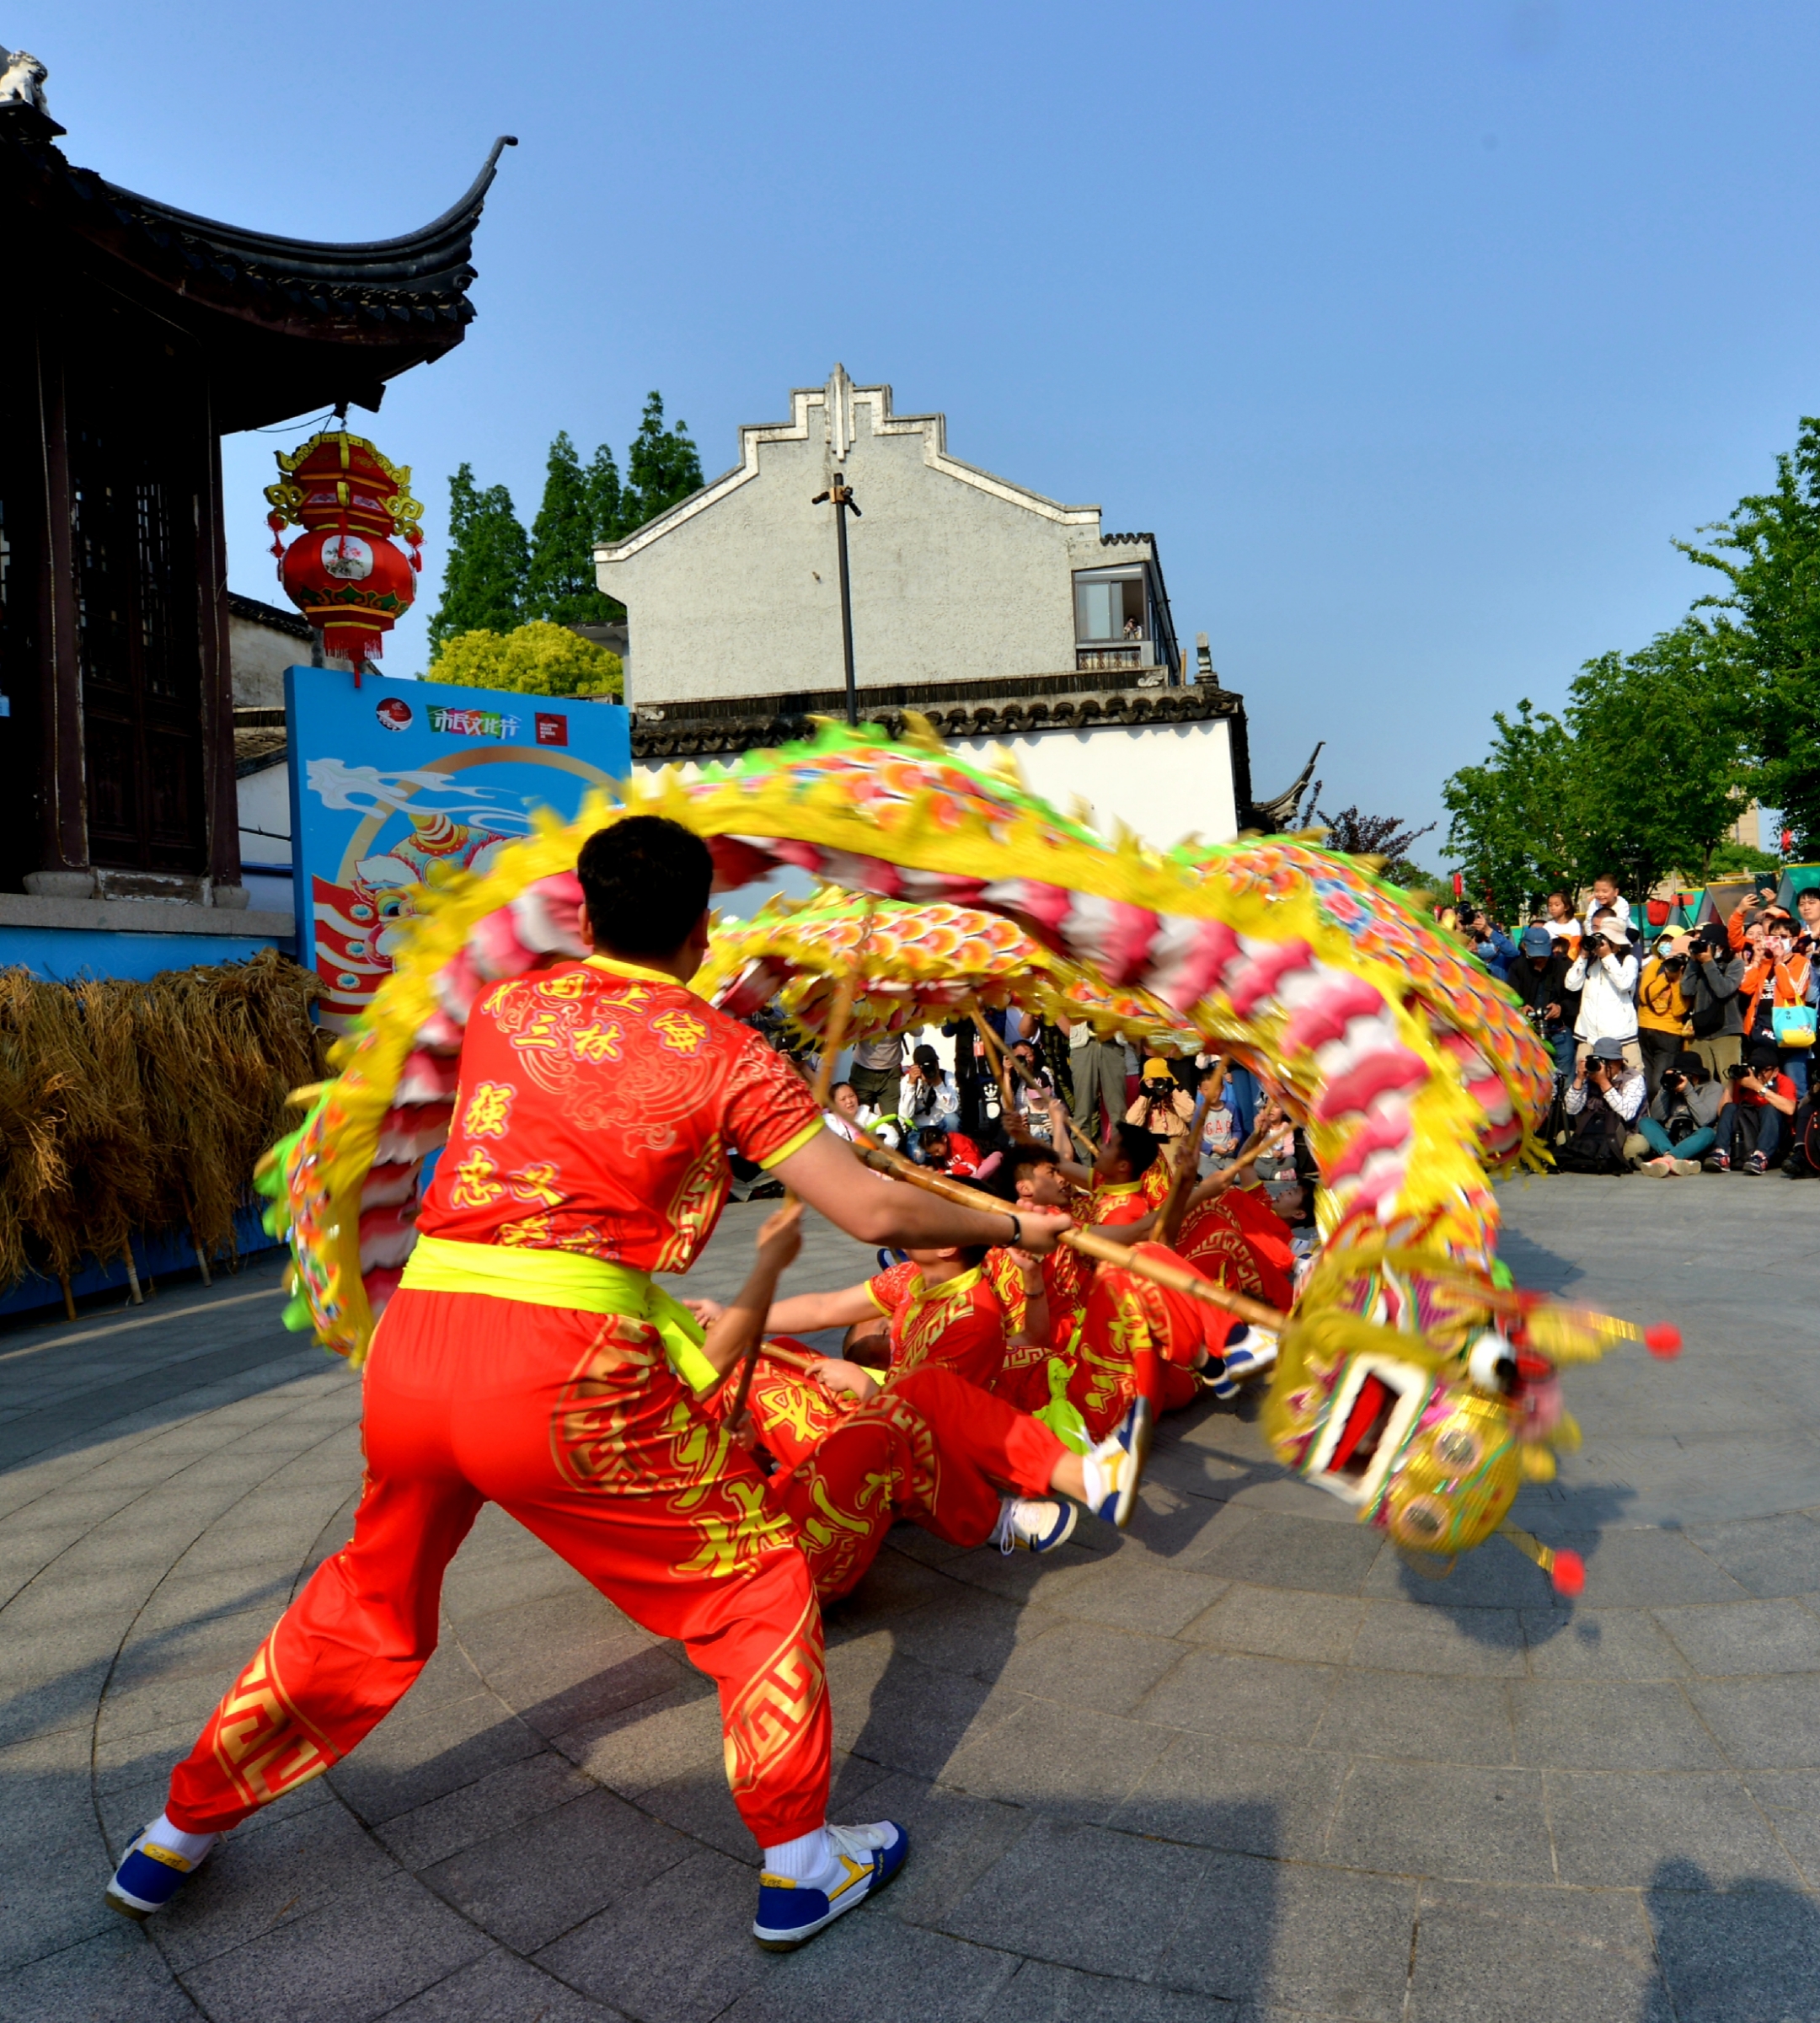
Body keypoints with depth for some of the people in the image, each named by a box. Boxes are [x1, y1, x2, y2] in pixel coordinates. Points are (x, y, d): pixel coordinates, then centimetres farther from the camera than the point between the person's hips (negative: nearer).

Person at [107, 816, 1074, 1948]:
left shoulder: (502, 1007, 12)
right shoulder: (723, 1053, -1)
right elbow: (873, 1214, -4)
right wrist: (1011, 1229, 12)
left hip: (415, 1348, 6)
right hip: (566, 1369, -5)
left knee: (367, 1601, 30)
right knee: (757, 1579, 16)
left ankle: (180, 1833, 46)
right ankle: (803, 1863, 25)